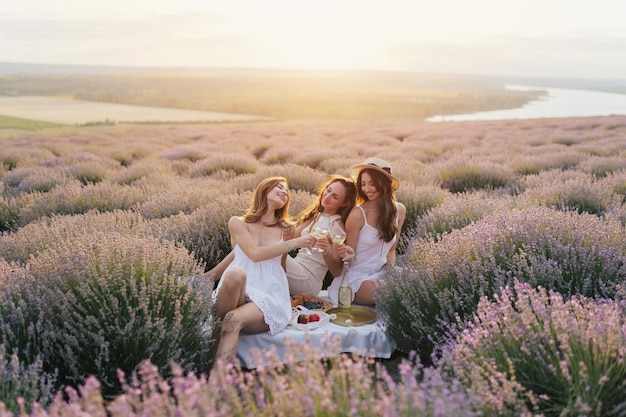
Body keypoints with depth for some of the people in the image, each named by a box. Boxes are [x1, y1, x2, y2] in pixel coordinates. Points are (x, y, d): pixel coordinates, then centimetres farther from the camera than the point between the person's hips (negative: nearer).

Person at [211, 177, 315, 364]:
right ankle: (219, 322, -25)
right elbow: (255, 254, -7)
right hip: (238, 292, -1)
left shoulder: (286, 229, 17)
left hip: (271, 296, 1)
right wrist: (295, 243, -6)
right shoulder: (237, 223, 9)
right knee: (235, 273, -38)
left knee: (235, 319, -32)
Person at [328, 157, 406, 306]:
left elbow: (391, 249, 11)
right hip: (358, 277, -5)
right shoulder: (358, 214, -15)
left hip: (382, 274, 6)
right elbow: (350, 259, -8)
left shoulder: (399, 210, 0)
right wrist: (349, 255, -31)